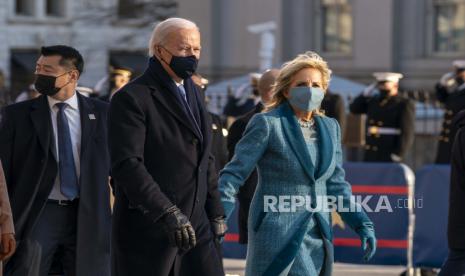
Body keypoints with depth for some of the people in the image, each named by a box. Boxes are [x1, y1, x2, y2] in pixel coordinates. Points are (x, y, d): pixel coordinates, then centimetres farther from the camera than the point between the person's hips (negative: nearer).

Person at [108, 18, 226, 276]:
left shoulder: (192, 92, 16)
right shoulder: (131, 99, -10)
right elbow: (127, 165, -20)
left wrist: (215, 212, 17)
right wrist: (167, 213, -28)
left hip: (195, 225, 7)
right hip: (147, 228, -7)